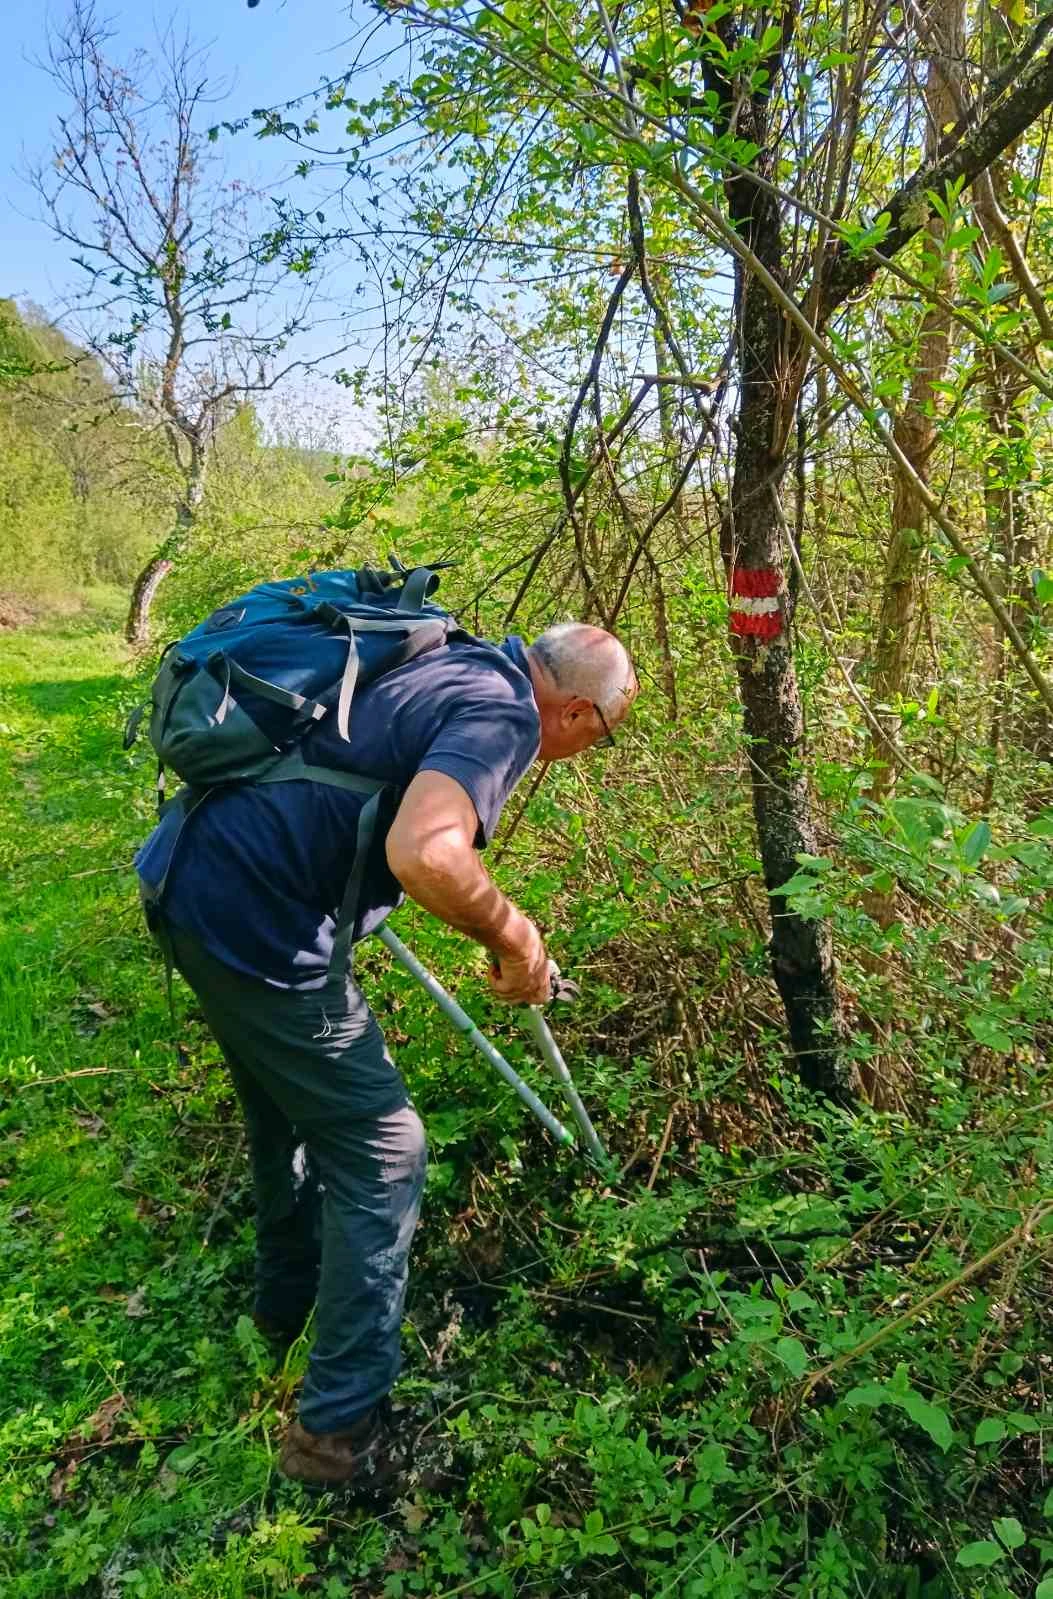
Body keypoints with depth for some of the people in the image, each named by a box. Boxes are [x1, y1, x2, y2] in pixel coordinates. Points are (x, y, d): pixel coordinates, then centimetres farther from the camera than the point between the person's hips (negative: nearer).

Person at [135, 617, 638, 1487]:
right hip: (256, 917, -10)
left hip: (190, 876, 10)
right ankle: (341, 1428, 15)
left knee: (289, 1111, 28)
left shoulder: (454, 663, 15)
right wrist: (513, 935, -14)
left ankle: (287, 1297, 50)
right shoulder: (504, 713, -13)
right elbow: (423, 855, -31)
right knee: (381, 1149, 3)